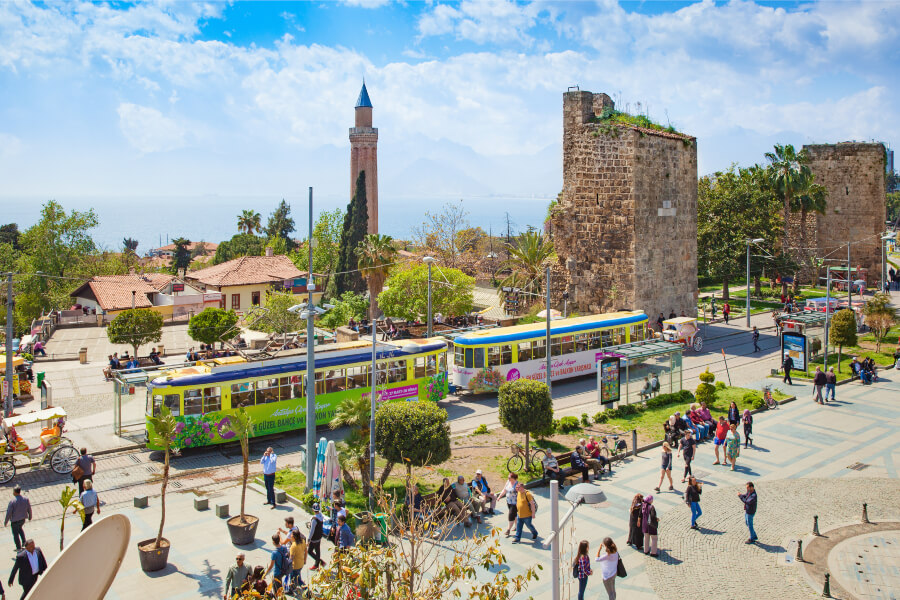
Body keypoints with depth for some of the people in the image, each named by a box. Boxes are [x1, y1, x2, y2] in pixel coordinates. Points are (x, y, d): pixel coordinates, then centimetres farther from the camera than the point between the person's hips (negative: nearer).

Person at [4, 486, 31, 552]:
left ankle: (19, 548, 21)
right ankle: (24, 541, 23)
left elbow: (8, 512, -18)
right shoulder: (25, 499, -10)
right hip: (23, 518, 5)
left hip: (15, 520, -5)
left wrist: (5, 521, -4)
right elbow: (29, 509, 2)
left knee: (15, 533, 12)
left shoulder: (12, 501, -25)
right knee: (20, 528, 32)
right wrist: (30, 516, 18)